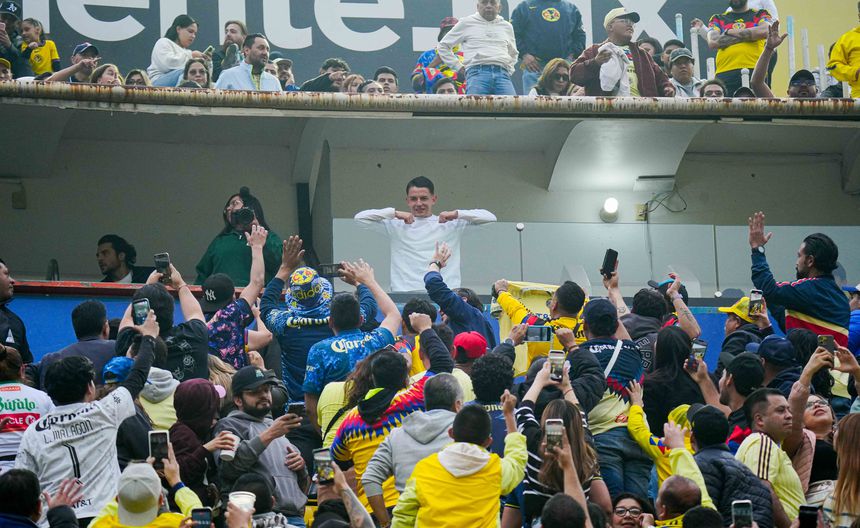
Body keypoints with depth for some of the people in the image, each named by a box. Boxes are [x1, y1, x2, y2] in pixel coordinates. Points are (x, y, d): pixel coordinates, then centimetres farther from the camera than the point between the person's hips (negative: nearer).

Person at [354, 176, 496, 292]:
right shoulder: (397, 225, 13)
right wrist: (395, 213, -3)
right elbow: (360, 217, 7)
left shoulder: (451, 224, 13)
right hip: (404, 293, 0)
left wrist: (456, 214, -4)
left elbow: (490, 217, 9)